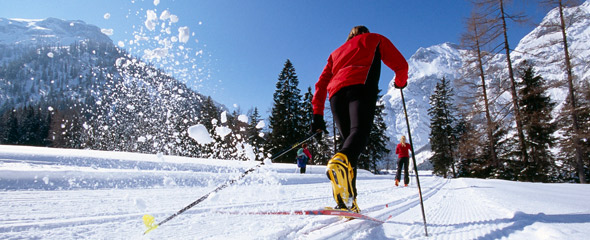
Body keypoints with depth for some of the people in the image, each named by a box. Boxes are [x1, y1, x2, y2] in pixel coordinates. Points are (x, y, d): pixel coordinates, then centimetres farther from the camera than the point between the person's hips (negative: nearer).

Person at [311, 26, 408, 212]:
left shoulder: (336, 52, 39)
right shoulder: (375, 39, 31)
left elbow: (321, 83, 26)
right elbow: (400, 65, 22)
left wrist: (318, 115, 22)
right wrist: (401, 82, 43)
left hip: (336, 91, 4)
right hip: (361, 85, -4)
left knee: (348, 137, 3)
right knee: (360, 130, -23)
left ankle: (345, 201, -12)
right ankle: (340, 161, -57)